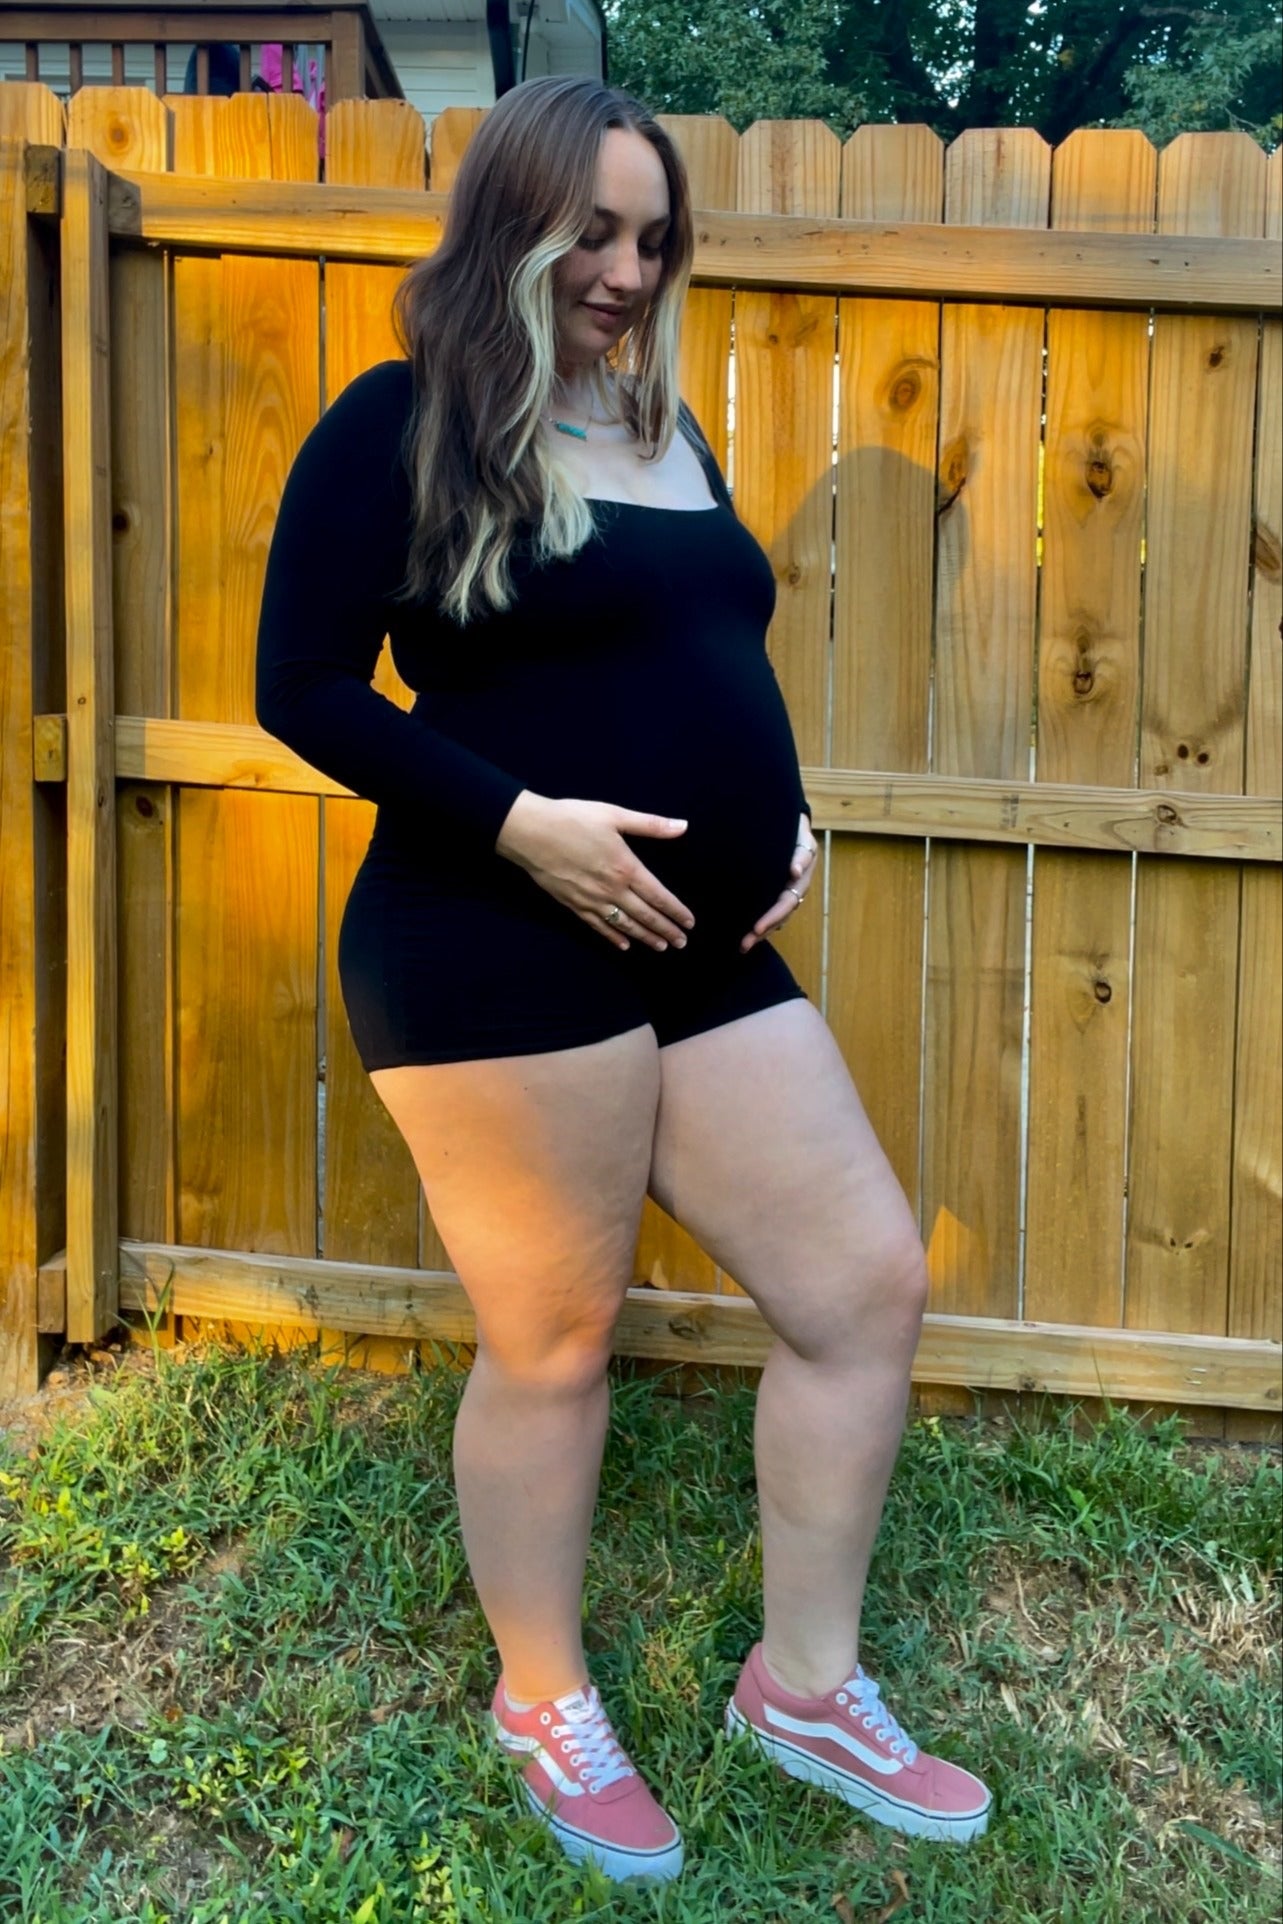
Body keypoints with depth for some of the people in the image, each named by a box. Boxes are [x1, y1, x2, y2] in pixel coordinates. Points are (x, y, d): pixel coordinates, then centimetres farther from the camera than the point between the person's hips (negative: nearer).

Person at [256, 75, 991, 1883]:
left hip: (708, 953, 8)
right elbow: (306, 689, -9)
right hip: (502, 961, -7)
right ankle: (546, 1704, 30)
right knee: (553, 1340, 4)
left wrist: (788, 818, 7)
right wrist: (520, 818, -19)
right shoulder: (399, 425, -4)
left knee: (870, 1283, 7)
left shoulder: (668, 430, 17)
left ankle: (807, 1683, 25)